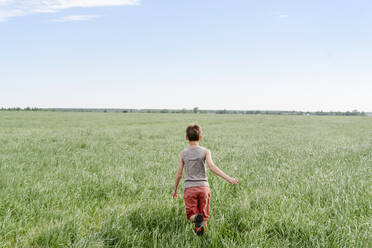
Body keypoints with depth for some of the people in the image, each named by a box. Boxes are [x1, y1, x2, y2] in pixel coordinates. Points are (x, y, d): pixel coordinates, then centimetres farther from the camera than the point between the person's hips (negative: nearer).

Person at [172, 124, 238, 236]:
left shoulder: (183, 153, 3)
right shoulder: (205, 151, -1)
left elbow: (179, 174, 4)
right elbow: (212, 167, -15)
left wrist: (175, 190, 16)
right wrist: (228, 178, -17)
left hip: (189, 188, 0)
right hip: (203, 187, 0)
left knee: (191, 216, 3)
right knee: (204, 216, 14)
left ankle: (197, 218, -28)